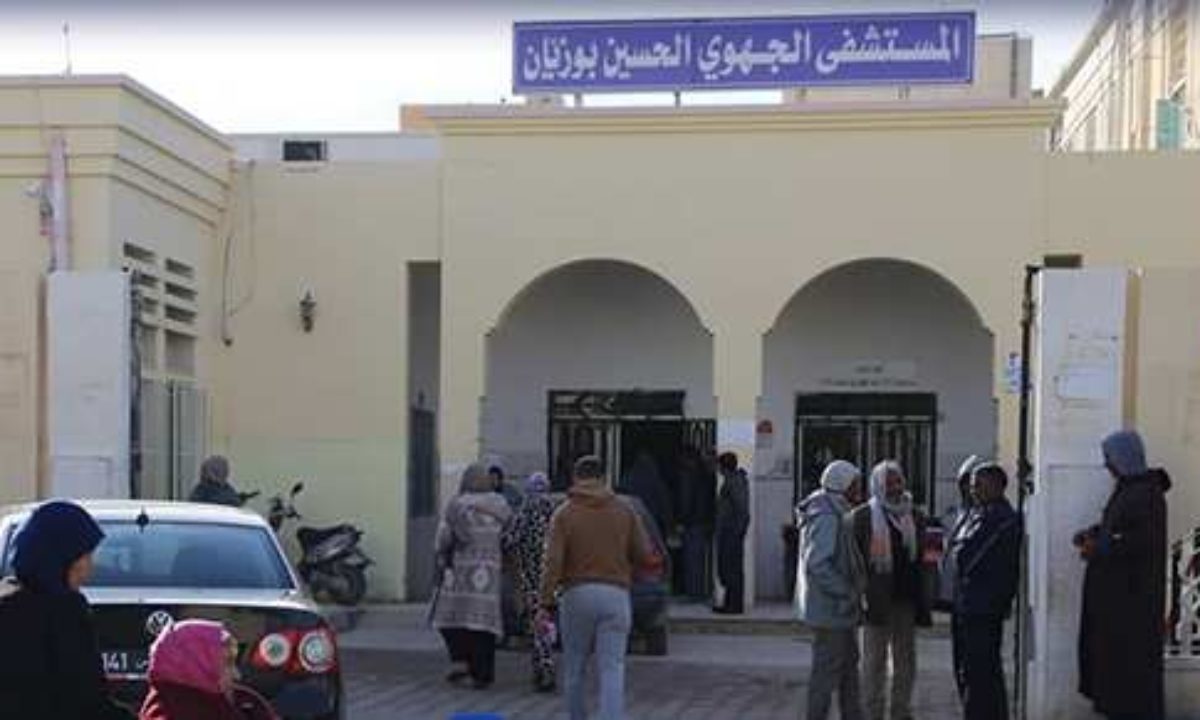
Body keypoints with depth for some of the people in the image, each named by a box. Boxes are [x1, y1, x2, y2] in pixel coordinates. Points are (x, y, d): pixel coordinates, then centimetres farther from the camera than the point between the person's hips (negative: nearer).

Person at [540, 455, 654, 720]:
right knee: (612, 670, -4)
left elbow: (553, 562, -10)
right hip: (615, 595, 1)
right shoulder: (625, 510, 4)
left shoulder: (564, 513, -1)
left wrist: (546, 604, -8)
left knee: (574, 669, 15)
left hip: (577, 595, 0)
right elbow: (645, 556, 3)